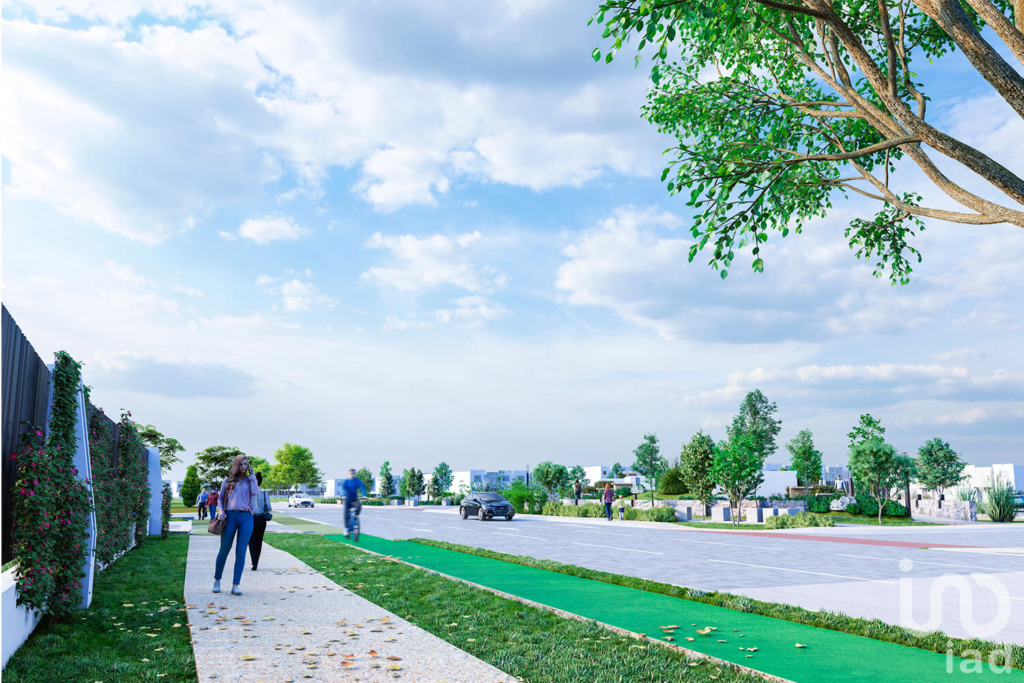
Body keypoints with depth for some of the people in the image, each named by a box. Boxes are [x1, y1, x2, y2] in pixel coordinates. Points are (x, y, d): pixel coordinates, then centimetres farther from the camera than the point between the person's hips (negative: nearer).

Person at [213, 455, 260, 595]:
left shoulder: (250, 481, 15)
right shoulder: (228, 481, 13)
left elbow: (255, 492, -5)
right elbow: (220, 498, 16)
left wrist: (252, 476, 2)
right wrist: (221, 511, -1)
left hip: (246, 517, 0)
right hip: (230, 516, 0)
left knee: (241, 552, -4)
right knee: (224, 550, 4)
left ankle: (236, 585, -1)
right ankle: (217, 580, 23)